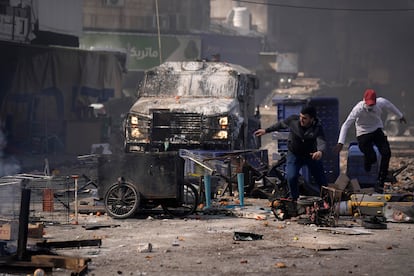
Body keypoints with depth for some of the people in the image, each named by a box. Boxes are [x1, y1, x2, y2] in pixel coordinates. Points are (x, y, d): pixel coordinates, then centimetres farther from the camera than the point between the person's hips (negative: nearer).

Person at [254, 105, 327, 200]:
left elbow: (322, 142, -41)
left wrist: (320, 151, -65)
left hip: (311, 155, 0)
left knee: (322, 181, 5)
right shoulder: (293, 120, -19)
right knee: (291, 177, -19)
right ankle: (294, 200, 4)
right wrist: (266, 130, 8)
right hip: (294, 154, 1)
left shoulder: (317, 128, -26)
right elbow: (281, 124, 2)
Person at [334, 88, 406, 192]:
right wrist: (340, 143, -38)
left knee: (386, 152, -17)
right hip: (363, 133, -3)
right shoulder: (358, 109, -29)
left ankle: (380, 182, -6)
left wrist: (400, 116, 26)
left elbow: (390, 106, 8)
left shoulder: (382, 102, -17)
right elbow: (346, 125, -30)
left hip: (377, 130, 3)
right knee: (371, 157, -16)